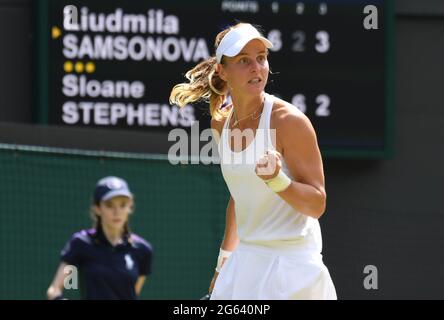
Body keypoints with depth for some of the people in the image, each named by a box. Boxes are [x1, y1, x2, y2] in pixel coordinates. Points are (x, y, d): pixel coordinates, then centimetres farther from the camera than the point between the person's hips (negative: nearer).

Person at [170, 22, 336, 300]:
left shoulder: (290, 120, -14)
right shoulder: (221, 124, 6)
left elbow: (317, 205, -15)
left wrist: (276, 180, -31)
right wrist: (224, 261, 23)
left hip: (291, 264, -6)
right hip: (246, 263, 6)